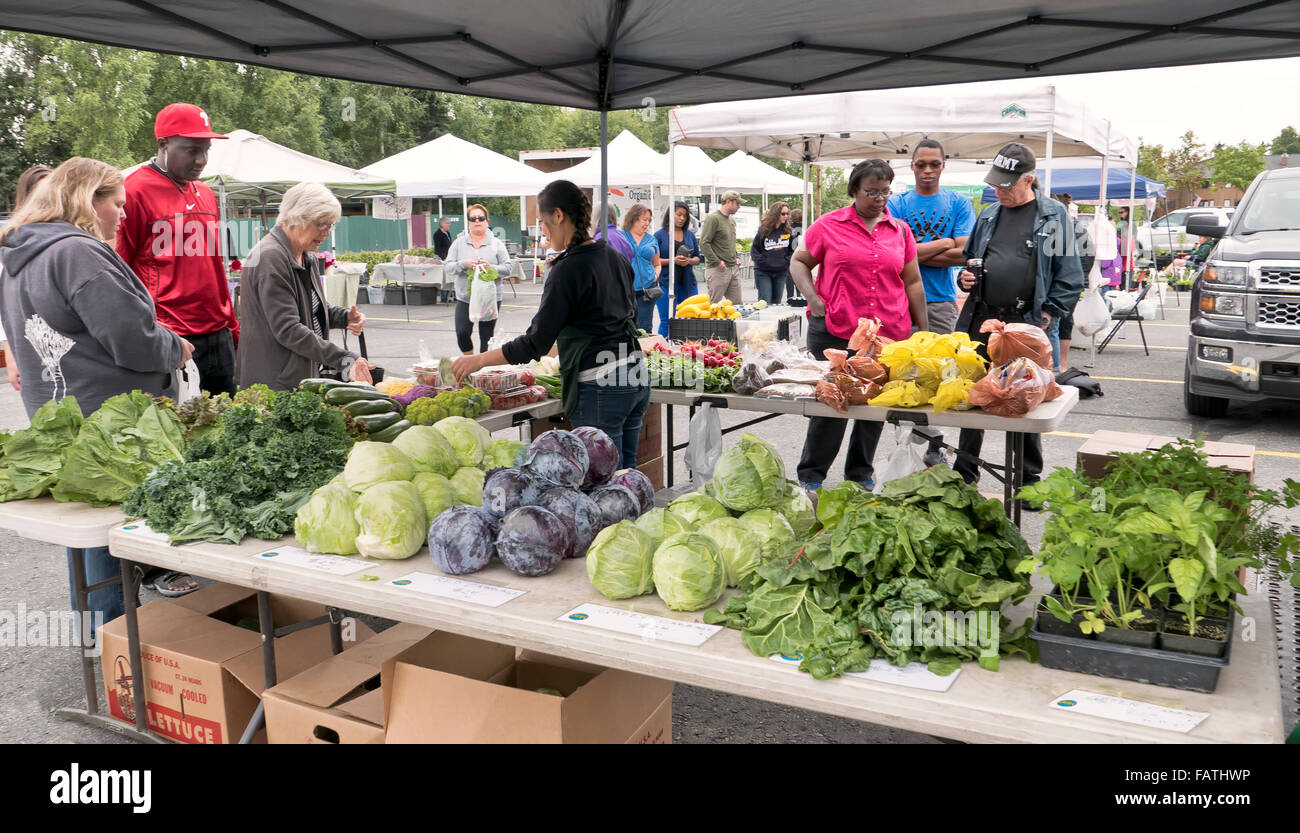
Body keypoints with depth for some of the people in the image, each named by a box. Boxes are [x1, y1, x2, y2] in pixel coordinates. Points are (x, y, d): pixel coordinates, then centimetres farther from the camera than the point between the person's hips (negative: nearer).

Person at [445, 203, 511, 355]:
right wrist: (465, 264, -18)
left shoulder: (496, 244, 4)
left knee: (487, 338, 3)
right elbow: (449, 266, 1)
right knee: (462, 334, -7)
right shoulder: (459, 243, 7)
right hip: (465, 298, 1)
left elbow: (507, 268, -1)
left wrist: (490, 267, -18)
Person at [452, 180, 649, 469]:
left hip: (599, 387, -9)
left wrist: (478, 361, -4)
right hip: (636, 376, 9)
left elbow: (536, 342, -14)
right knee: (627, 471, 15)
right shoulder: (617, 258, 11)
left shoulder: (568, 270, -14)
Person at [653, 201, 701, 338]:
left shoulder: (690, 235, 13)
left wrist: (689, 261, -6)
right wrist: (673, 261, -15)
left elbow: (697, 257, 16)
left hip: (688, 283, 4)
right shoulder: (660, 235, 0)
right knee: (666, 322, -2)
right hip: (667, 283, -4)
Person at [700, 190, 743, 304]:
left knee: (737, 305, 7)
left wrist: (737, 257, 14)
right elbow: (704, 244, -16)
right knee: (714, 306, -4)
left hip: (734, 268, 8)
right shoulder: (713, 218, -9)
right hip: (718, 270, -8)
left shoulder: (732, 221, 18)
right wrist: (717, 262, -17)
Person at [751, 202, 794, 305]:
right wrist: (763, 262, -12)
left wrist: (787, 261, -2)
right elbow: (754, 250, -3)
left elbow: (792, 249, 13)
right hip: (763, 273, -4)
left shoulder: (788, 231, 5)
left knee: (776, 303, 8)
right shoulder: (763, 230, -6)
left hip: (781, 273, 4)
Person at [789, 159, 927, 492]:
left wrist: (923, 330, 13)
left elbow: (913, 283, 15)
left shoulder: (900, 230, 12)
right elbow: (798, 262, 10)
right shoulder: (828, 225, 3)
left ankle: (861, 476, 24)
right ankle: (810, 477, 13)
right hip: (835, 331, -3)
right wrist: (813, 299, -6)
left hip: (889, 336, 3)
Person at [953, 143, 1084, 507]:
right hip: (981, 318, 4)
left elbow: (1069, 276, -2)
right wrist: (965, 278, 4)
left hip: (1027, 323, -4)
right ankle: (964, 474, 21)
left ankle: (1029, 482, 16)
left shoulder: (1053, 215, 1)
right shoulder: (989, 215, 15)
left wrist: (1046, 317, -8)